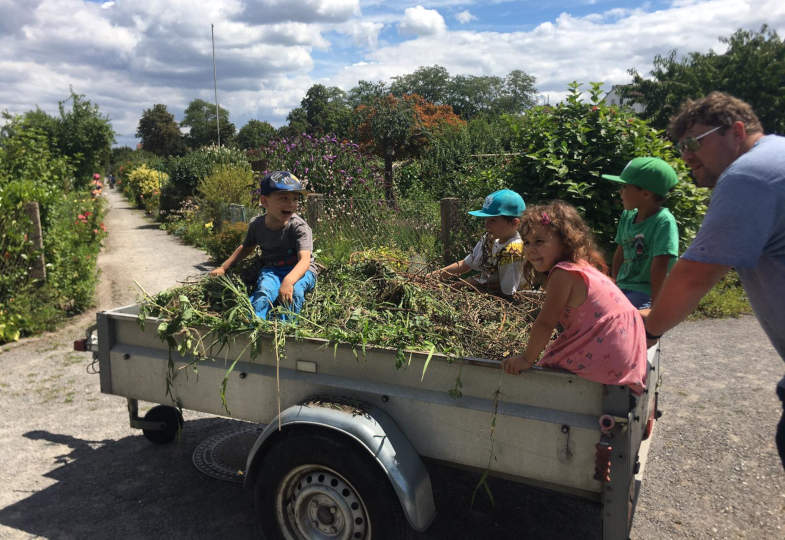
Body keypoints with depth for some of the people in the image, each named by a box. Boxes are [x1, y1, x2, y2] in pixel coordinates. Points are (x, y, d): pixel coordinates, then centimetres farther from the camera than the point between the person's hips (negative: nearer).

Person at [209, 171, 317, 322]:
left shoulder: (299, 227, -17)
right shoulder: (257, 225, -1)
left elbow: (305, 260, -30)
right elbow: (246, 247, 21)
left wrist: (288, 281, -50)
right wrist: (223, 268, 20)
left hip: (299, 270, -3)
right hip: (271, 269, 3)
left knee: (294, 290, -37)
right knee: (265, 290, -31)